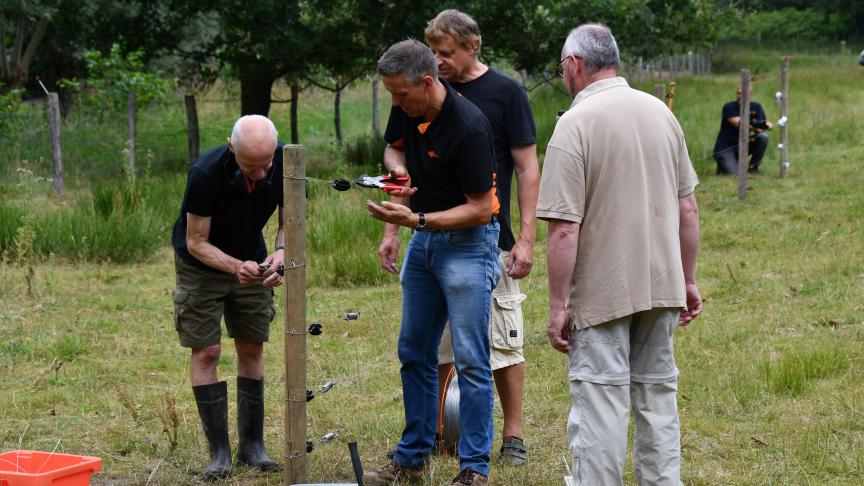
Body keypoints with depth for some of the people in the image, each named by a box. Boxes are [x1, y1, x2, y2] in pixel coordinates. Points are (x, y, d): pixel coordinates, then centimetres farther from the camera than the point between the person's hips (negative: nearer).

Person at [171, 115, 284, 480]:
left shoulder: (284, 162, -23)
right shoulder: (206, 173, -34)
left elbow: (288, 222, -9)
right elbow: (196, 243, -23)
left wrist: (281, 252, -30)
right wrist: (236, 267, -39)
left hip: (251, 261, 4)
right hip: (202, 262, -4)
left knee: (252, 349, 4)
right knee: (206, 351, -7)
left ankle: (252, 444, 12)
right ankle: (219, 452, -4)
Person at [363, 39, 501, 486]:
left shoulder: (468, 127, -24)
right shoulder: (406, 111, -3)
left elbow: (480, 209, -21)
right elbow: (394, 149, 17)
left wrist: (416, 220, -29)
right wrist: (395, 199, -2)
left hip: (468, 242, -8)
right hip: (423, 238, 8)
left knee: (470, 360, -7)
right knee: (413, 354, 11)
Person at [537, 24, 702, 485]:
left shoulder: (575, 124, -14)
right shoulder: (660, 112, 5)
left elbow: (564, 228, -18)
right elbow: (687, 209, 10)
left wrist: (557, 305, -12)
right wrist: (688, 281, 18)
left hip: (601, 292, -6)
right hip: (661, 286, 6)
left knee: (599, 402, -1)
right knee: (657, 395, 15)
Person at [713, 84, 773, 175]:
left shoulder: (756, 107, 2)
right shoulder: (729, 107, -11)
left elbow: (760, 128, -9)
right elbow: (738, 124, -26)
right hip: (725, 148, -5)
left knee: (763, 137, -20)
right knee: (734, 174, -24)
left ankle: (752, 167, -5)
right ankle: (723, 166, 12)